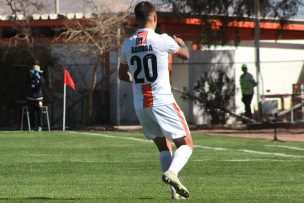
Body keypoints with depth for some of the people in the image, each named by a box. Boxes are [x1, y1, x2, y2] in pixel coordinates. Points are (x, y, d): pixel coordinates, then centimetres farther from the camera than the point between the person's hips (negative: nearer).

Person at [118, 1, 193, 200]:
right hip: (163, 102, -5)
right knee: (186, 145, 2)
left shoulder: (127, 44, 4)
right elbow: (185, 55, 12)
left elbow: (123, 75, 19)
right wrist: (181, 43, 34)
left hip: (140, 105, 5)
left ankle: (175, 189, 6)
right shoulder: (162, 40, -9)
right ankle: (171, 172, -24)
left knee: (164, 147, 16)